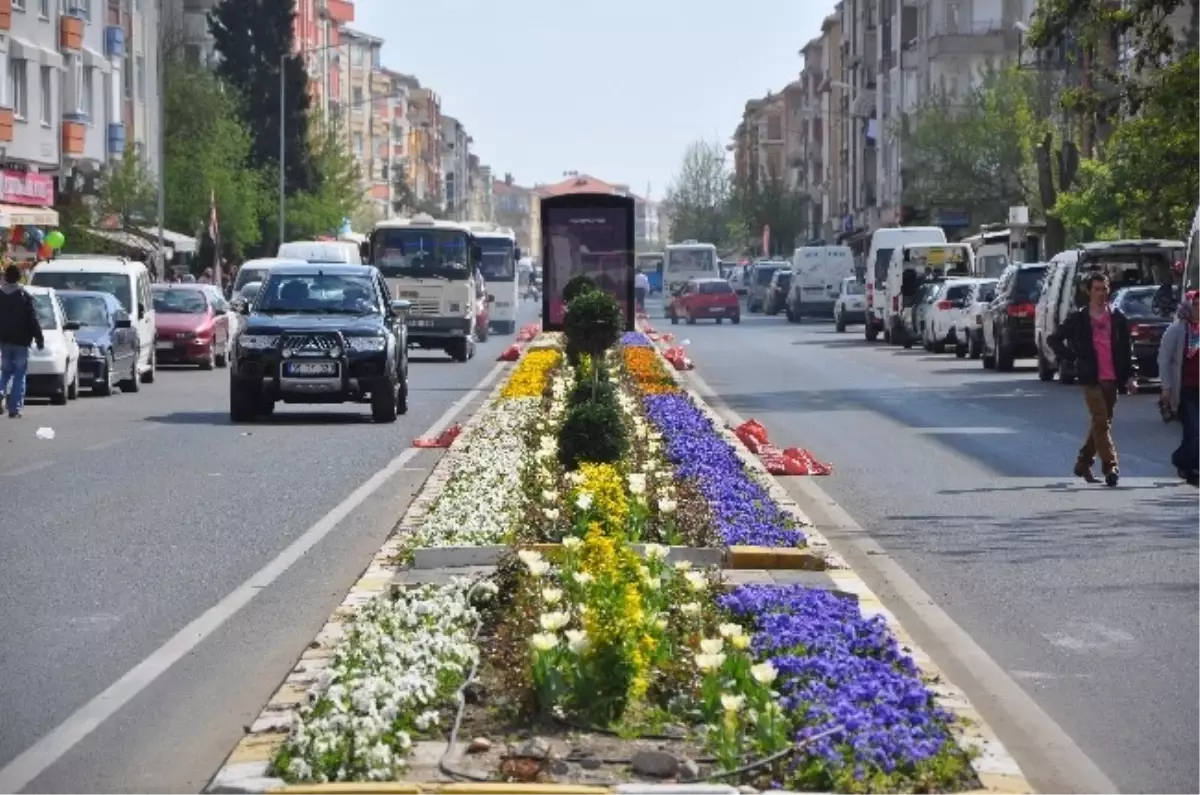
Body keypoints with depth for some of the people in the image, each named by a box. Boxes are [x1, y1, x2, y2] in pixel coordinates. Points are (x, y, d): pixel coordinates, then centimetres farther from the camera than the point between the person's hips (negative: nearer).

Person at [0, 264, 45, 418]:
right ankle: (15, 407, -1)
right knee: (19, 376, 3)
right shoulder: (25, 297, -8)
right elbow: (33, 320, -8)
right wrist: (39, 340, -1)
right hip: (21, 342, -3)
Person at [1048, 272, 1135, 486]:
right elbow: (1054, 339, 9)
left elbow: (1127, 348, 10)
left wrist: (1129, 376, 2)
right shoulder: (1079, 318, 2)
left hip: (1112, 379, 4)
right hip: (1091, 378, -4)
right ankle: (1110, 466, -17)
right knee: (1101, 422, -13)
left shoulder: (1117, 317, 9)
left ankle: (1083, 463, 25)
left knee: (1101, 423, 11)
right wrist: (1072, 357, -1)